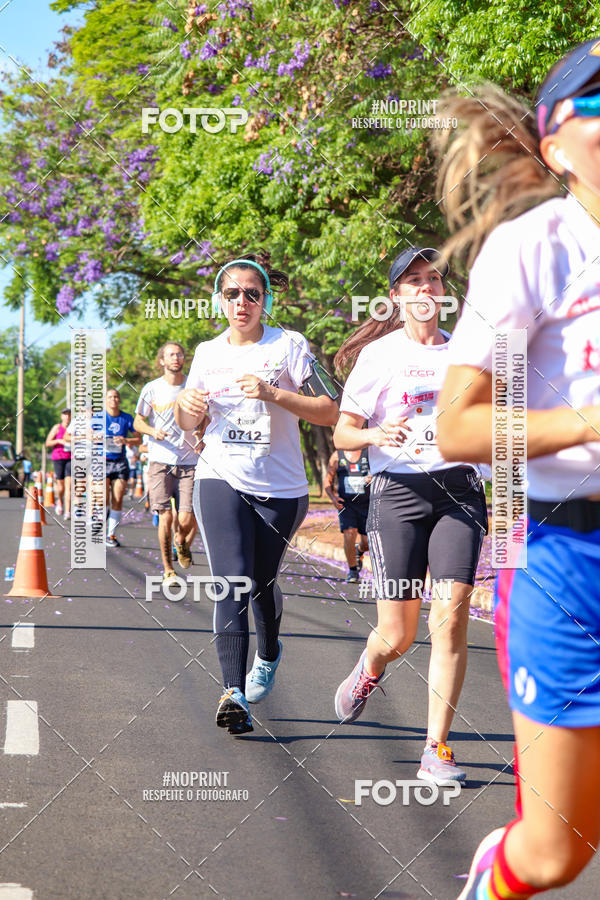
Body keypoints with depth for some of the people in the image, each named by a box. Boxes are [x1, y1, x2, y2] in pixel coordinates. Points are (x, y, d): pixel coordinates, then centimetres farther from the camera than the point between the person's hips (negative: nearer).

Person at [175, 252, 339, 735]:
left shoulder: (289, 345, -4)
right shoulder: (208, 353, 8)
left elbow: (329, 411, -9)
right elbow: (190, 423, 20)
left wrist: (273, 394, -21)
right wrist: (187, 407, -4)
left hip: (280, 487, -1)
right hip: (221, 479, 1)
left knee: (262, 583, 12)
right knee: (232, 583, -16)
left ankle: (269, 654, 43)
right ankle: (235, 692, -24)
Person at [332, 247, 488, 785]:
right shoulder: (378, 354, 3)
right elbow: (342, 432, 2)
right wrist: (376, 435, -19)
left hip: (459, 487, 2)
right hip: (398, 490, -2)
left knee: (452, 618, -12)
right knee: (398, 637, 0)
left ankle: (437, 750, -5)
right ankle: (369, 671, 37)